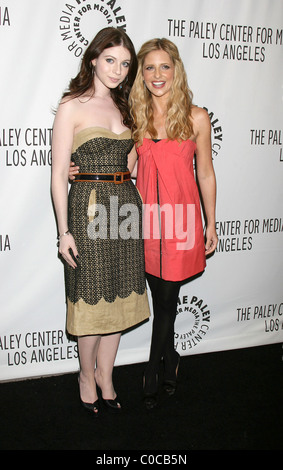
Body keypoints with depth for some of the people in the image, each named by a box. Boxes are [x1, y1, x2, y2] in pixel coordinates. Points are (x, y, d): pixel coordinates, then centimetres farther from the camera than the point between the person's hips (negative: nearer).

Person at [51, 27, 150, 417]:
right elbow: (59, 174, -8)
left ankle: (106, 374, 29)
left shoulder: (123, 107, 15)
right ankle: (87, 374, 27)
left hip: (125, 204, 6)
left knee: (119, 295, 11)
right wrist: (63, 231, -11)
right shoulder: (72, 106, -4)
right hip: (88, 207, -6)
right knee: (92, 297, 4)